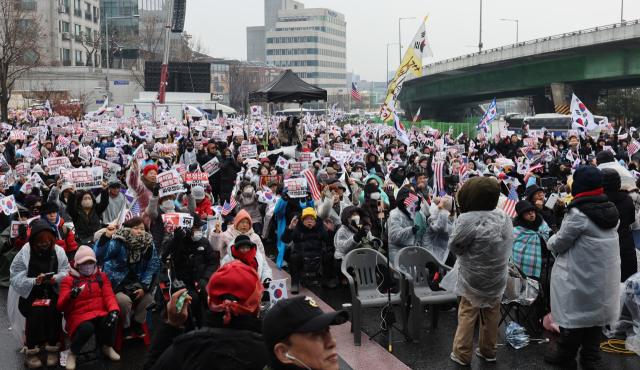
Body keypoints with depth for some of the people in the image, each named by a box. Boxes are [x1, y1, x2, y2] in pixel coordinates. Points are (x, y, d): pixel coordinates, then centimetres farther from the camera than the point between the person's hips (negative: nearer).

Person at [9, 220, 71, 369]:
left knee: (53, 310, -29)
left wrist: (56, 278, -21)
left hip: (53, 295, 1)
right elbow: (16, 280, -7)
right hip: (30, 296, -1)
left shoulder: (59, 252, 4)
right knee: (37, 312, -30)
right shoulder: (24, 254, -3)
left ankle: (53, 348, -15)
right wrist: (35, 281, -23)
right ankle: (31, 351, -15)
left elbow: (66, 273, 0)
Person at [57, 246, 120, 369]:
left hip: (100, 314, 3)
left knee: (111, 320, -32)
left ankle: (107, 348, 0)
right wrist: (70, 296, -26)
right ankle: (72, 353, -5)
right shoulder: (69, 279, 8)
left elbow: (109, 296, 4)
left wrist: (114, 310, -20)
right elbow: (61, 307, -1)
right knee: (87, 328, -37)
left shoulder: (102, 277, 18)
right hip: (79, 317, -2)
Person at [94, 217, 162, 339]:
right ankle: (126, 326, 1)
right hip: (117, 283, -4)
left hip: (135, 282, 4)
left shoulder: (148, 244, -2)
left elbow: (153, 266, 1)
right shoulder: (118, 244, -15)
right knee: (124, 300, -31)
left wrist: (144, 287, -8)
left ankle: (137, 323, 10)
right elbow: (99, 256, -30)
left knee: (148, 297, -20)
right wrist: (106, 236, -42)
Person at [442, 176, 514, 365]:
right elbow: (507, 243, 7)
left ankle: (462, 354, 17)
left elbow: (454, 245, -14)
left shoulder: (468, 220, -25)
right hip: (497, 277, 5)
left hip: (473, 277, -5)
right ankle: (488, 350, 32)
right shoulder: (504, 216, -6)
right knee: (491, 314, 18)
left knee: (467, 314, 9)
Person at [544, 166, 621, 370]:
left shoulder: (578, 213, -20)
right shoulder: (610, 210, 4)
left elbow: (559, 244, -14)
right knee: (596, 314, 15)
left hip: (581, 277, -7)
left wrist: (551, 240, 8)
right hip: (606, 275, 7)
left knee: (574, 314, 7)